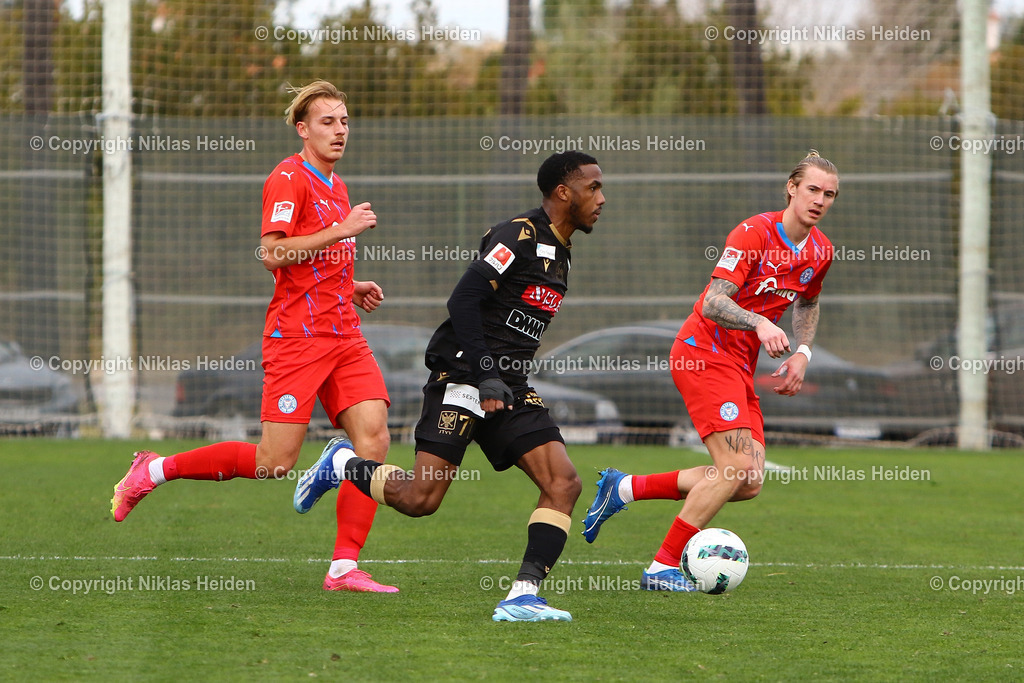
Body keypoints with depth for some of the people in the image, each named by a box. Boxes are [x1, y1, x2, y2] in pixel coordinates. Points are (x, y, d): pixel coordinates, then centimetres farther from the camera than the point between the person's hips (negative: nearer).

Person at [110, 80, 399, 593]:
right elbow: (273, 254, -20)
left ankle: (345, 568, -9)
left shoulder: (335, 186, 21)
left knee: (373, 438, -11)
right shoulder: (288, 179, -7)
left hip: (343, 336, 8)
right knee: (274, 463, -10)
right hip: (296, 335, -8)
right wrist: (342, 230, -19)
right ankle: (154, 470, 9)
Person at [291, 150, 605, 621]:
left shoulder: (558, 252, 18)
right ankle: (341, 466, 16)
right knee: (420, 498, -12)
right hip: (462, 377, -9)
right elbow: (463, 300, -19)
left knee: (564, 483, -10)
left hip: (508, 389, 9)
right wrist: (486, 375, -21)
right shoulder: (519, 236, -11)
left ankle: (522, 596, -14)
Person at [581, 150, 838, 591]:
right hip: (703, 352, -8)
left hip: (740, 365, 8)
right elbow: (713, 303, -24)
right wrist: (760, 324, -40)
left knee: (749, 483, -1)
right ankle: (662, 568, -10)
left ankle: (624, 488, 12)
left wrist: (802, 353, 11)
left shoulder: (820, 250, 7)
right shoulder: (754, 233, -17)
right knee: (737, 466, -19)